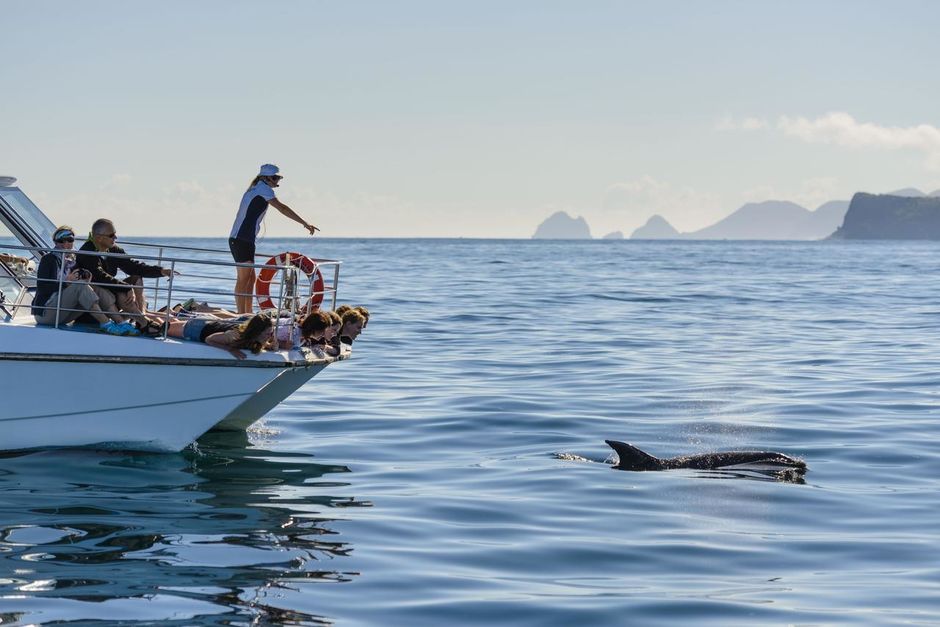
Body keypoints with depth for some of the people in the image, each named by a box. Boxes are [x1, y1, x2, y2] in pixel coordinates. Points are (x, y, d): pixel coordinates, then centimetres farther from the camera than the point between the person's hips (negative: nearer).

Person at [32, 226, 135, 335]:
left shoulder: (72, 261, 17)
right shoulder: (48, 259, -3)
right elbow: (42, 288, -13)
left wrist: (86, 276, -11)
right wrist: (65, 282, -22)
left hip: (62, 315, 7)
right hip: (45, 312, -7)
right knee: (80, 285, -27)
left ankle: (122, 323, -29)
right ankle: (106, 324, -35)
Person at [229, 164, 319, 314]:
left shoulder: (253, 189, 21)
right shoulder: (263, 189, -7)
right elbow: (282, 208, -12)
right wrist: (305, 224, -11)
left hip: (236, 239, 10)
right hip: (243, 240, -10)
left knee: (250, 278, 13)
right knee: (243, 279, -10)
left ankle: (248, 314, 16)